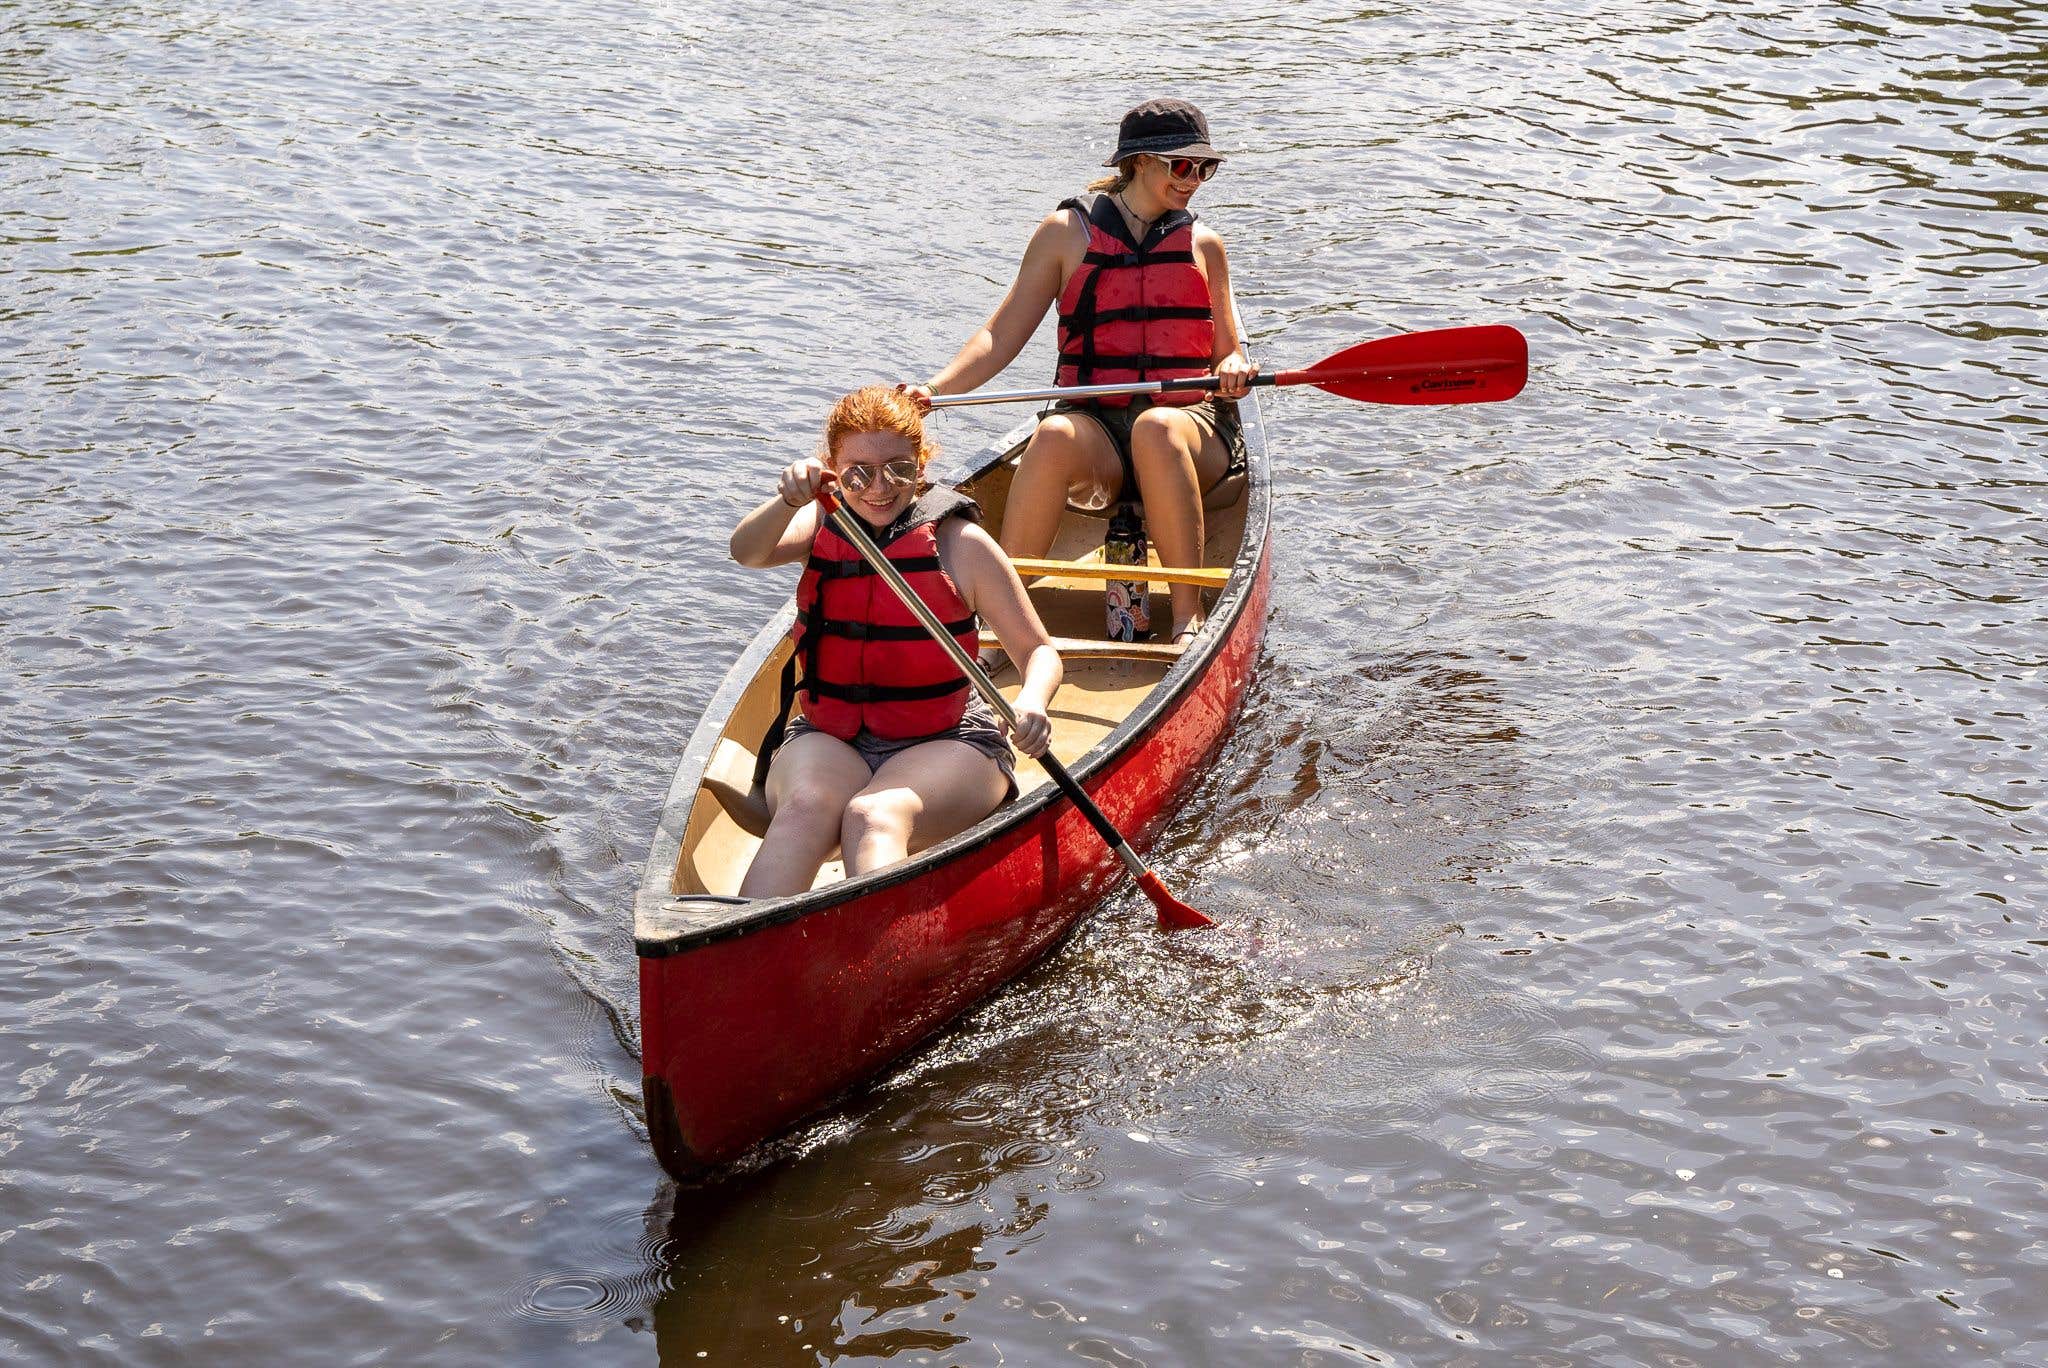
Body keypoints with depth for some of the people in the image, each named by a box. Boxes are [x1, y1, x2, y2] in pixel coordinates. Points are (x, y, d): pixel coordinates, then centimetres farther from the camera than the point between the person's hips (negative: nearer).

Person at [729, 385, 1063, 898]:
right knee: (807, 807, -31)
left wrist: (1031, 702, -23)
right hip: (828, 741, 2)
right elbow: (747, 551, -15)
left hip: (946, 744, -2)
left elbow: (1038, 652, 1)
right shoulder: (822, 525, 7)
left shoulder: (960, 543, -1)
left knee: (872, 816, -34)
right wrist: (791, 499, -36)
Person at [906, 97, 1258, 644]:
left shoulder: (1203, 246, 14)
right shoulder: (1066, 233, 9)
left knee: (1156, 428, -37)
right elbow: (1003, 334, 5)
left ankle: (1188, 616, -36)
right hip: (1096, 421, 0)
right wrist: (936, 388, -10)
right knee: (1054, 436, -36)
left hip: (1191, 421, 0)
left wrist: (1234, 368, -9)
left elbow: (1227, 352, 17)